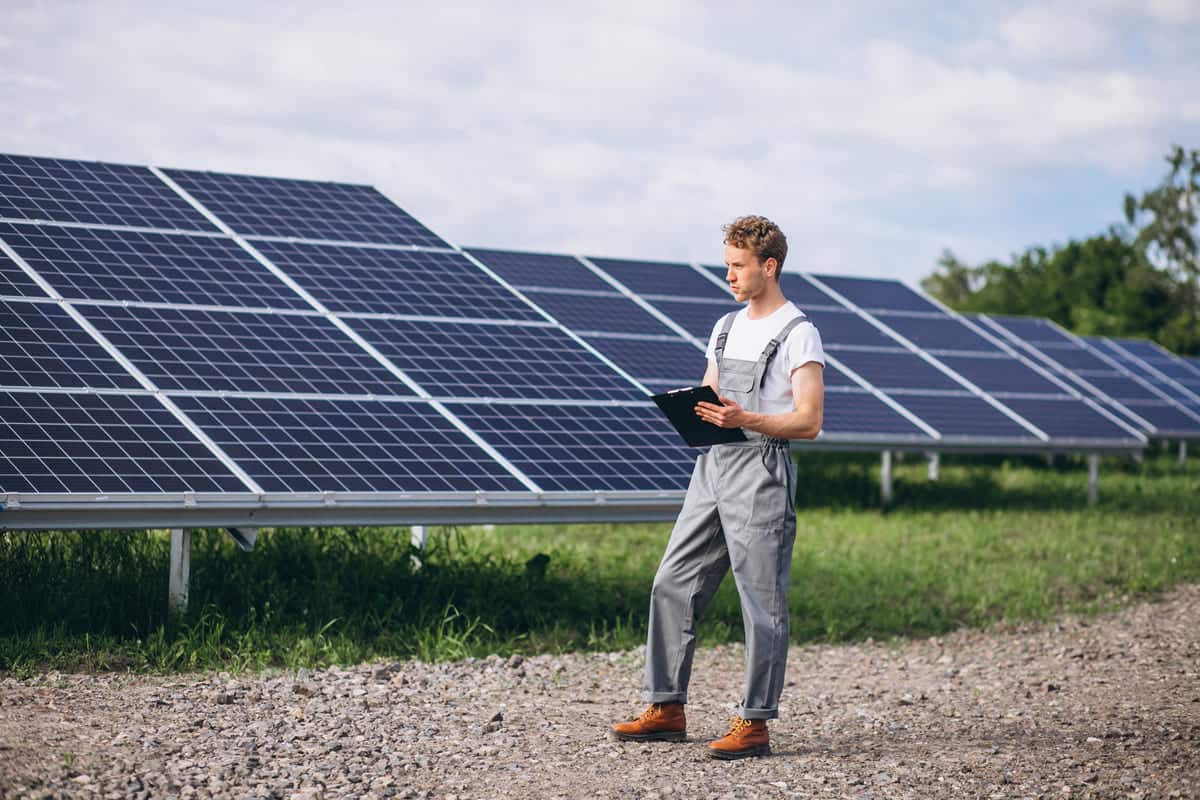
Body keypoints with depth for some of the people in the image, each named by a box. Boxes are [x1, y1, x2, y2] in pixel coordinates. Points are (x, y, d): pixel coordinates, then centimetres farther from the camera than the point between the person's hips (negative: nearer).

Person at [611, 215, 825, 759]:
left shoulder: (798, 334, -5)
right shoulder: (726, 328, 19)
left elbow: (808, 422, -12)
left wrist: (745, 419, -25)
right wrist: (690, 412, 1)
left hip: (761, 474, -8)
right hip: (712, 467, 8)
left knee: (762, 602, -4)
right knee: (673, 585, 5)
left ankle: (754, 724, 0)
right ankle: (666, 710, 12)